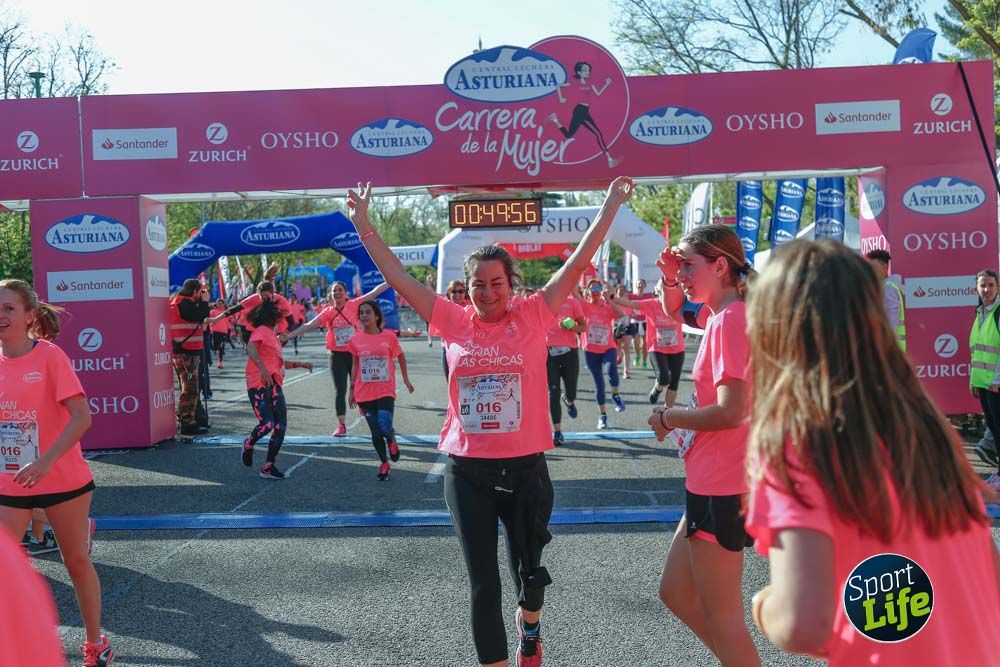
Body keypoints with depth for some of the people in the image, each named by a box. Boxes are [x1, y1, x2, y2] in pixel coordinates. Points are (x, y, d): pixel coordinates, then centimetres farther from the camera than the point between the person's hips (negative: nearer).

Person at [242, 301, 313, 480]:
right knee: (267, 423, -19)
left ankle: (268, 467, 7)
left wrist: (299, 364, 30)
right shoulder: (262, 331, -4)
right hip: (260, 385, -9)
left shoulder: (271, 334, 24)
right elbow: (250, 347, -24)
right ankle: (248, 445, 12)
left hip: (274, 385, 9)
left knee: (280, 427, 1)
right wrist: (263, 368, -34)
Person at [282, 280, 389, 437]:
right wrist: (288, 336, -12)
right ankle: (341, 426, 9)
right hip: (337, 355, 1)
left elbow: (374, 293, -5)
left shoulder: (353, 305, -3)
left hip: (355, 353, -1)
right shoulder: (328, 312, -2)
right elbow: (309, 326, -5)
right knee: (340, 391, 3)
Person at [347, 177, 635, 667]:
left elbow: (578, 262, -3)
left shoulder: (533, 316, -3)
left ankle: (529, 626, 51)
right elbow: (397, 277, 2)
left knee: (529, 573, 18)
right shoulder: (455, 322, 0)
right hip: (468, 473, 0)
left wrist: (612, 205, -3)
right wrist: (362, 222, 1)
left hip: (525, 469, 0)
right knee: (484, 585, 7)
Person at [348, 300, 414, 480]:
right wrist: (352, 389, 10)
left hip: (385, 391, -2)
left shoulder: (389, 336, -5)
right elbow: (355, 365, 11)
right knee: (375, 432, 6)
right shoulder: (355, 340, 0)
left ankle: (392, 441, 19)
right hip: (364, 393, 2)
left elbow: (400, 356, 10)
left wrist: (405, 379, 13)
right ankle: (384, 463, 28)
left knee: (385, 428, -17)